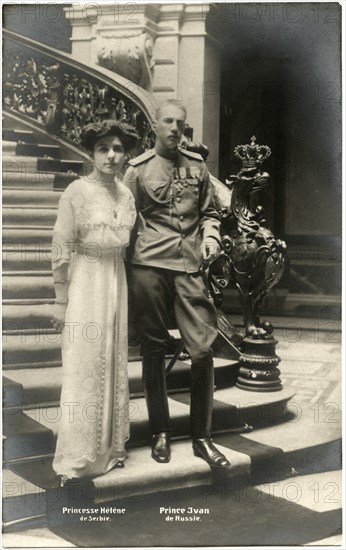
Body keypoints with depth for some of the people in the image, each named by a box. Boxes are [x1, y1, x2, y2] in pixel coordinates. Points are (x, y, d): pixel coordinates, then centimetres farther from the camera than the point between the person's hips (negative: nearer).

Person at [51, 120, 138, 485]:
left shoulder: (126, 194, 7)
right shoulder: (76, 192, -10)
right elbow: (61, 250, -10)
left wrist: (122, 290, 11)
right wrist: (61, 301, -12)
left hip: (117, 281, 6)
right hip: (85, 282, -6)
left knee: (113, 365, 11)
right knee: (84, 368, -2)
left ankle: (109, 448, 25)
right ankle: (78, 458, 9)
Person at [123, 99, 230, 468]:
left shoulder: (197, 166, 14)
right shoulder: (138, 169, 7)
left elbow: (209, 212, 20)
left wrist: (210, 237, 0)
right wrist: (125, 270, 0)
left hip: (190, 267, 2)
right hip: (150, 266, -1)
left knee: (203, 348, -4)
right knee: (154, 350, 5)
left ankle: (202, 437, 8)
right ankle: (160, 432, 19)